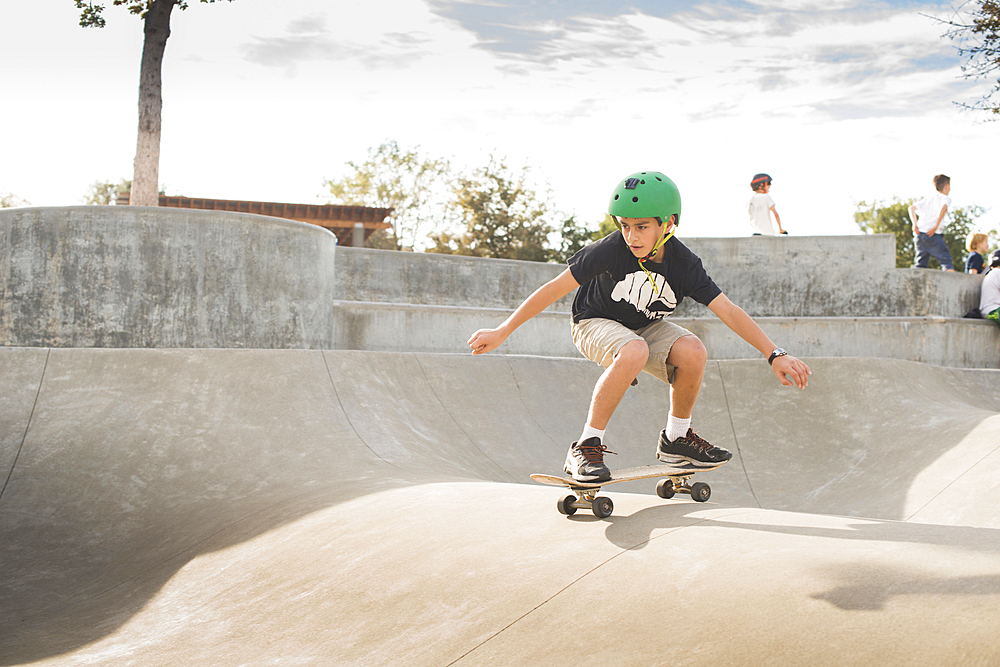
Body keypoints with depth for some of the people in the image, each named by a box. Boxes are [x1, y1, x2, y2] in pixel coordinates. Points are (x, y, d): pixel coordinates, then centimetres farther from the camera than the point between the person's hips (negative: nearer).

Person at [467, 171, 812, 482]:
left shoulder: (684, 263, -19)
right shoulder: (610, 250, -28)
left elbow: (728, 310, -20)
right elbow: (555, 289, -23)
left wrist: (775, 355, -28)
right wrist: (501, 332, -23)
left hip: (646, 326, 4)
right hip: (595, 324, -4)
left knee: (692, 352, -26)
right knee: (634, 352, -38)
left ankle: (676, 439, 0)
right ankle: (586, 447, -26)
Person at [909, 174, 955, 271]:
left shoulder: (927, 199, 23)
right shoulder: (946, 198, 5)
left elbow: (912, 208, 12)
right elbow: (943, 208, -17)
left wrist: (915, 224, 4)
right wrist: (936, 226, -19)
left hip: (920, 233, 6)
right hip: (934, 235, -6)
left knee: (921, 263, 11)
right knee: (946, 261, -4)